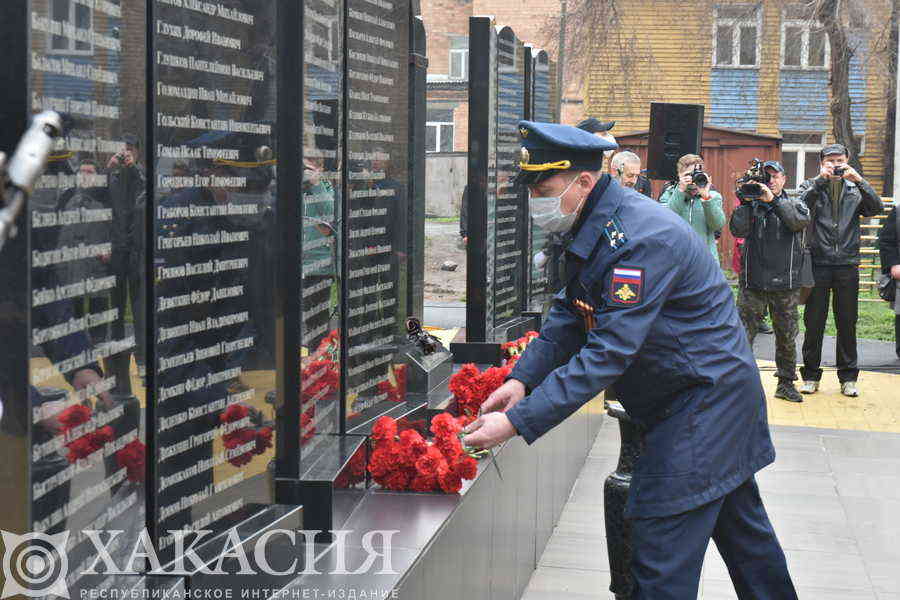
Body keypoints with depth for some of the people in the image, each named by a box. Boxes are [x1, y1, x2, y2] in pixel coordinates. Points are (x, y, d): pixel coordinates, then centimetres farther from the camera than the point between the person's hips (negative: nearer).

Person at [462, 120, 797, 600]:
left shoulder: (641, 240, -28)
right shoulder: (594, 227, 4)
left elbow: (608, 354, -31)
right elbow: (569, 317, 10)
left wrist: (517, 423, -31)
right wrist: (521, 379, -5)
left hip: (702, 404, -10)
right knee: (739, 524, 23)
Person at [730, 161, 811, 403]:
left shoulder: (794, 205, 8)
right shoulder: (751, 205, 7)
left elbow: (801, 221, -15)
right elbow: (738, 230, -8)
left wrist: (773, 200, -20)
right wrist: (745, 201, -15)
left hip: (786, 285, 1)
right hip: (753, 283, -1)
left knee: (787, 337, 8)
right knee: (743, 335, -4)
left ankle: (786, 383, 20)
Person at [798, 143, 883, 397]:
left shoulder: (855, 190, 11)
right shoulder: (810, 186, 6)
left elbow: (876, 208, -5)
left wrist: (859, 181, -13)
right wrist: (820, 180, -18)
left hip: (847, 265, 2)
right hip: (818, 264, -2)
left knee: (847, 323, 6)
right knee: (814, 323, 3)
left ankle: (848, 377, 14)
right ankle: (811, 375, 13)